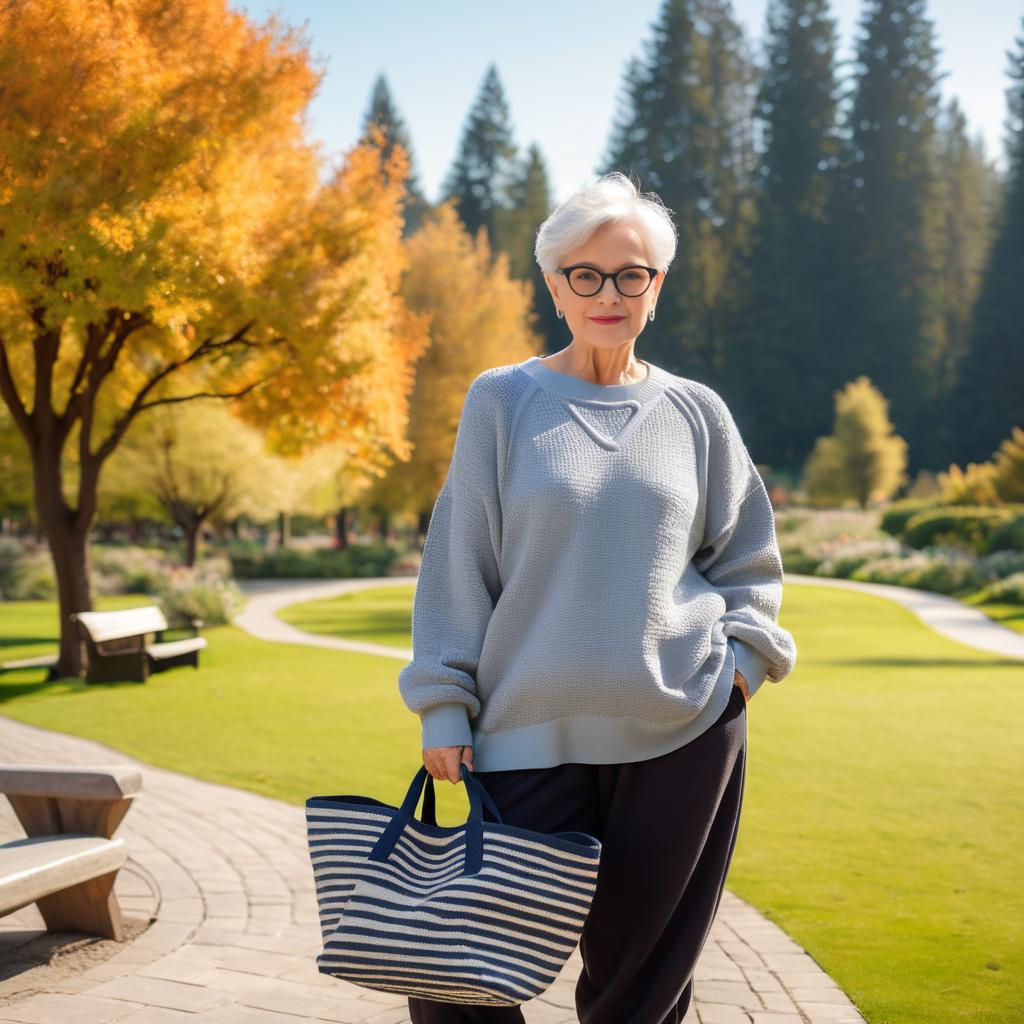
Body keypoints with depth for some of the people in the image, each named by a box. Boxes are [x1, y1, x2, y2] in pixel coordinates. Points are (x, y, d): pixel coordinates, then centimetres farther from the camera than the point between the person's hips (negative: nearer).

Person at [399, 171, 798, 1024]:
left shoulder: (695, 412, 7)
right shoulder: (502, 400, 2)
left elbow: (748, 557, 17)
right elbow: (458, 561, 3)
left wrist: (742, 651, 1)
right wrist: (444, 704, -1)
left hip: (684, 733, 1)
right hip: (533, 732, -1)